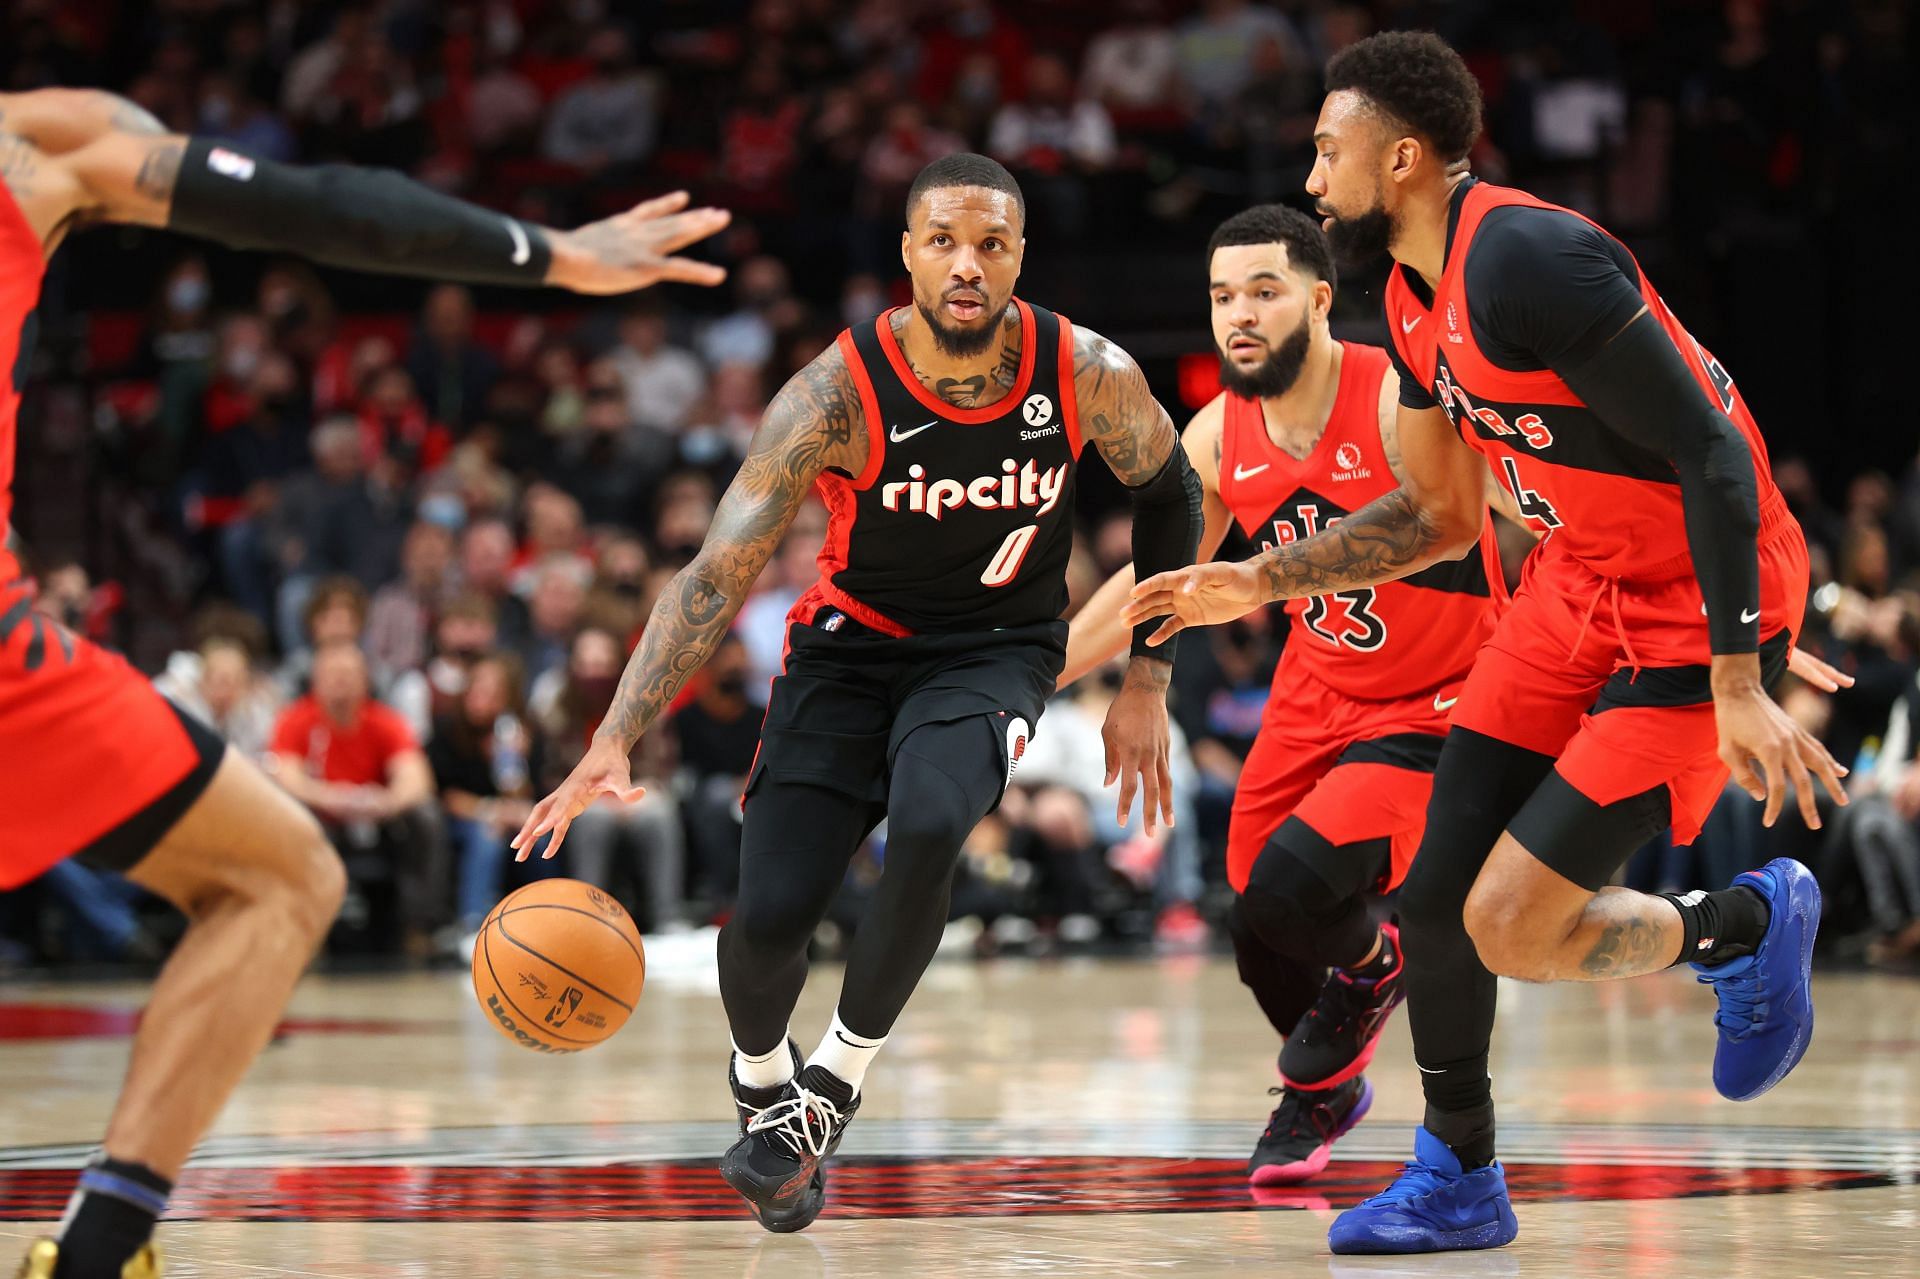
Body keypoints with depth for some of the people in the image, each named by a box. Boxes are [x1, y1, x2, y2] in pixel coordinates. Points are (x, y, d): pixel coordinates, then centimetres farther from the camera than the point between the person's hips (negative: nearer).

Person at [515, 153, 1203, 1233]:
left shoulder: (1089, 375, -17)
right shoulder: (842, 394, -23)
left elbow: (1169, 494, 5)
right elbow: (719, 577, -25)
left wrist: (1149, 684, 5)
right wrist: (615, 744, -36)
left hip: (995, 650, 0)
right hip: (853, 646, 0)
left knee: (931, 826, -33)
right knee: (769, 916, -16)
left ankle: (843, 1070, -7)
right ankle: (761, 1080, 22)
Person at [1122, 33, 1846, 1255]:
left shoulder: (1530, 260, -26)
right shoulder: (1418, 300, 5)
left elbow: (1714, 458, -26)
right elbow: (1441, 514, 20)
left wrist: (1737, 690, -28)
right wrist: (1266, 582, 15)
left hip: (1695, 617, -9)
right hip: (1579, 584, 9)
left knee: (1512, 928, -12)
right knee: (1436, 889, 4)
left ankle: (1751, 925, 15)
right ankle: (1458, 1180, 22)